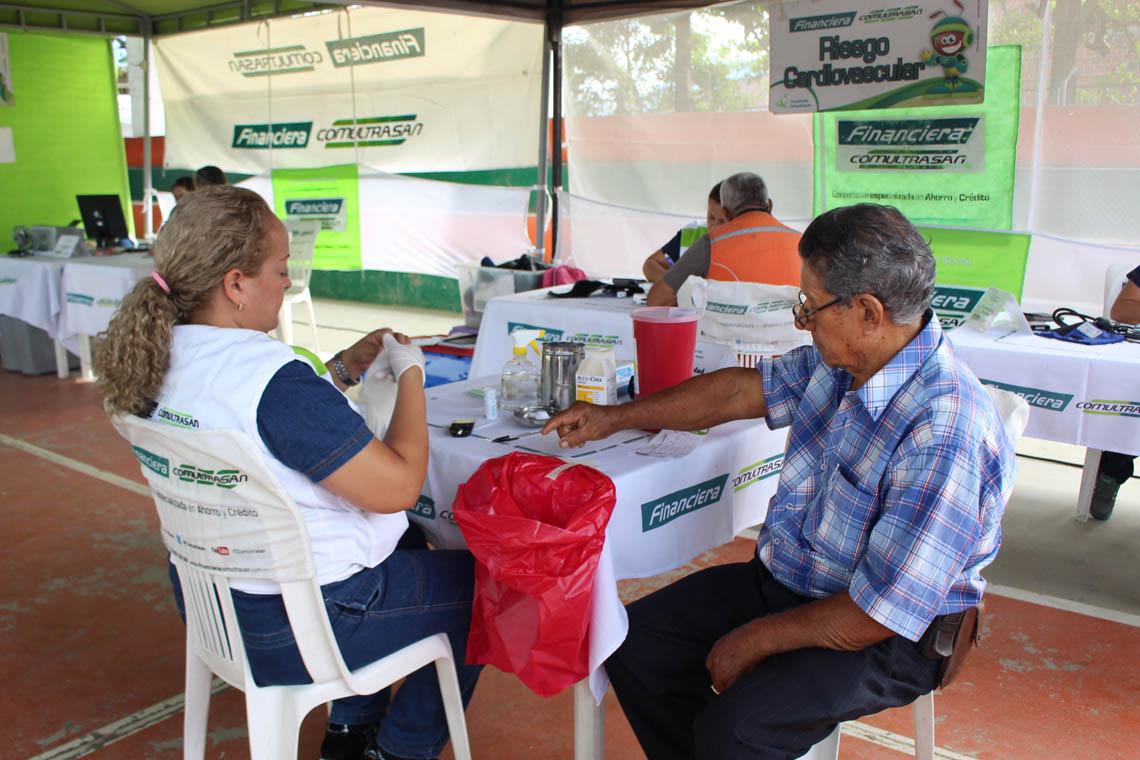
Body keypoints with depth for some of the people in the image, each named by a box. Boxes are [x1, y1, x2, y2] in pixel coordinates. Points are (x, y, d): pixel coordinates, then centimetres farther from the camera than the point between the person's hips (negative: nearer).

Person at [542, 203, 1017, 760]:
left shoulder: (944, 435, -31)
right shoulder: (840, 361, -4)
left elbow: (878, 614, -28)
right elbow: (740, 391, 10)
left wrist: (757, 640, -16)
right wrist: (616, 417, 16)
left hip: (878, 640, -8)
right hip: (781, 578, 8)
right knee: (633, 643, 1)